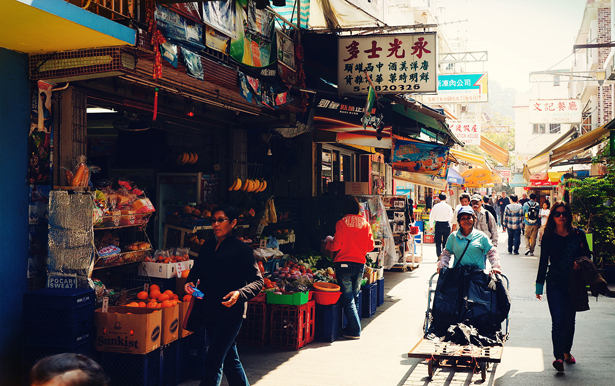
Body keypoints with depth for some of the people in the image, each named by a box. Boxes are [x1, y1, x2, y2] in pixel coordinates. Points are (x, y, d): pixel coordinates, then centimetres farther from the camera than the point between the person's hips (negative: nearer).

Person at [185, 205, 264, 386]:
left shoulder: (241, 249, -8)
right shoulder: (208, 246, 9)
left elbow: (257, 280, -8)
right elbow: (197, 269, 21)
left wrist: (240, 293, -26)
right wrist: (190, 282, -1)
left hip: (230, 312, -6)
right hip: (208, 310, 6)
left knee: (213, 361, -9)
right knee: (229, 358, 18)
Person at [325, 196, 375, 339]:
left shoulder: (341, 223, -8)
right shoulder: (365, 224, 2)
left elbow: (336, 245, -10)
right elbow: (370, 246, 4)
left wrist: (328, 241, 11)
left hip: (344, 264, -4)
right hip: (360, 264, 4)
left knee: (347, 298, 1)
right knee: (355, 296, 15)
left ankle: (354, 330, 0)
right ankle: (353, 326, 20)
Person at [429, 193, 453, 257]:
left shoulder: (436, 206, -1)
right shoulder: (448, 207, -2)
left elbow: (432, 217, 3)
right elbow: (451, 218, 3)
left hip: (438, 225, 0)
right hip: (446, 225, 0)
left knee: (438, 242, 5)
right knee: (445, 242, 8)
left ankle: (439, 256, -5)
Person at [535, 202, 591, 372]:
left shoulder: (578, 235, 1)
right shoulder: (548, 236, 0)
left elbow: (587, 255, 9)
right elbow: (543, 262, 5)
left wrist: (580, 264, -14)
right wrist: (539, 285, 5)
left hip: (573, 283, 2)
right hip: (555, 283, -1)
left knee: (570, 320, 12)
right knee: (558, 321, -10)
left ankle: (567, 351, 31)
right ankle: (559, 356, -11)